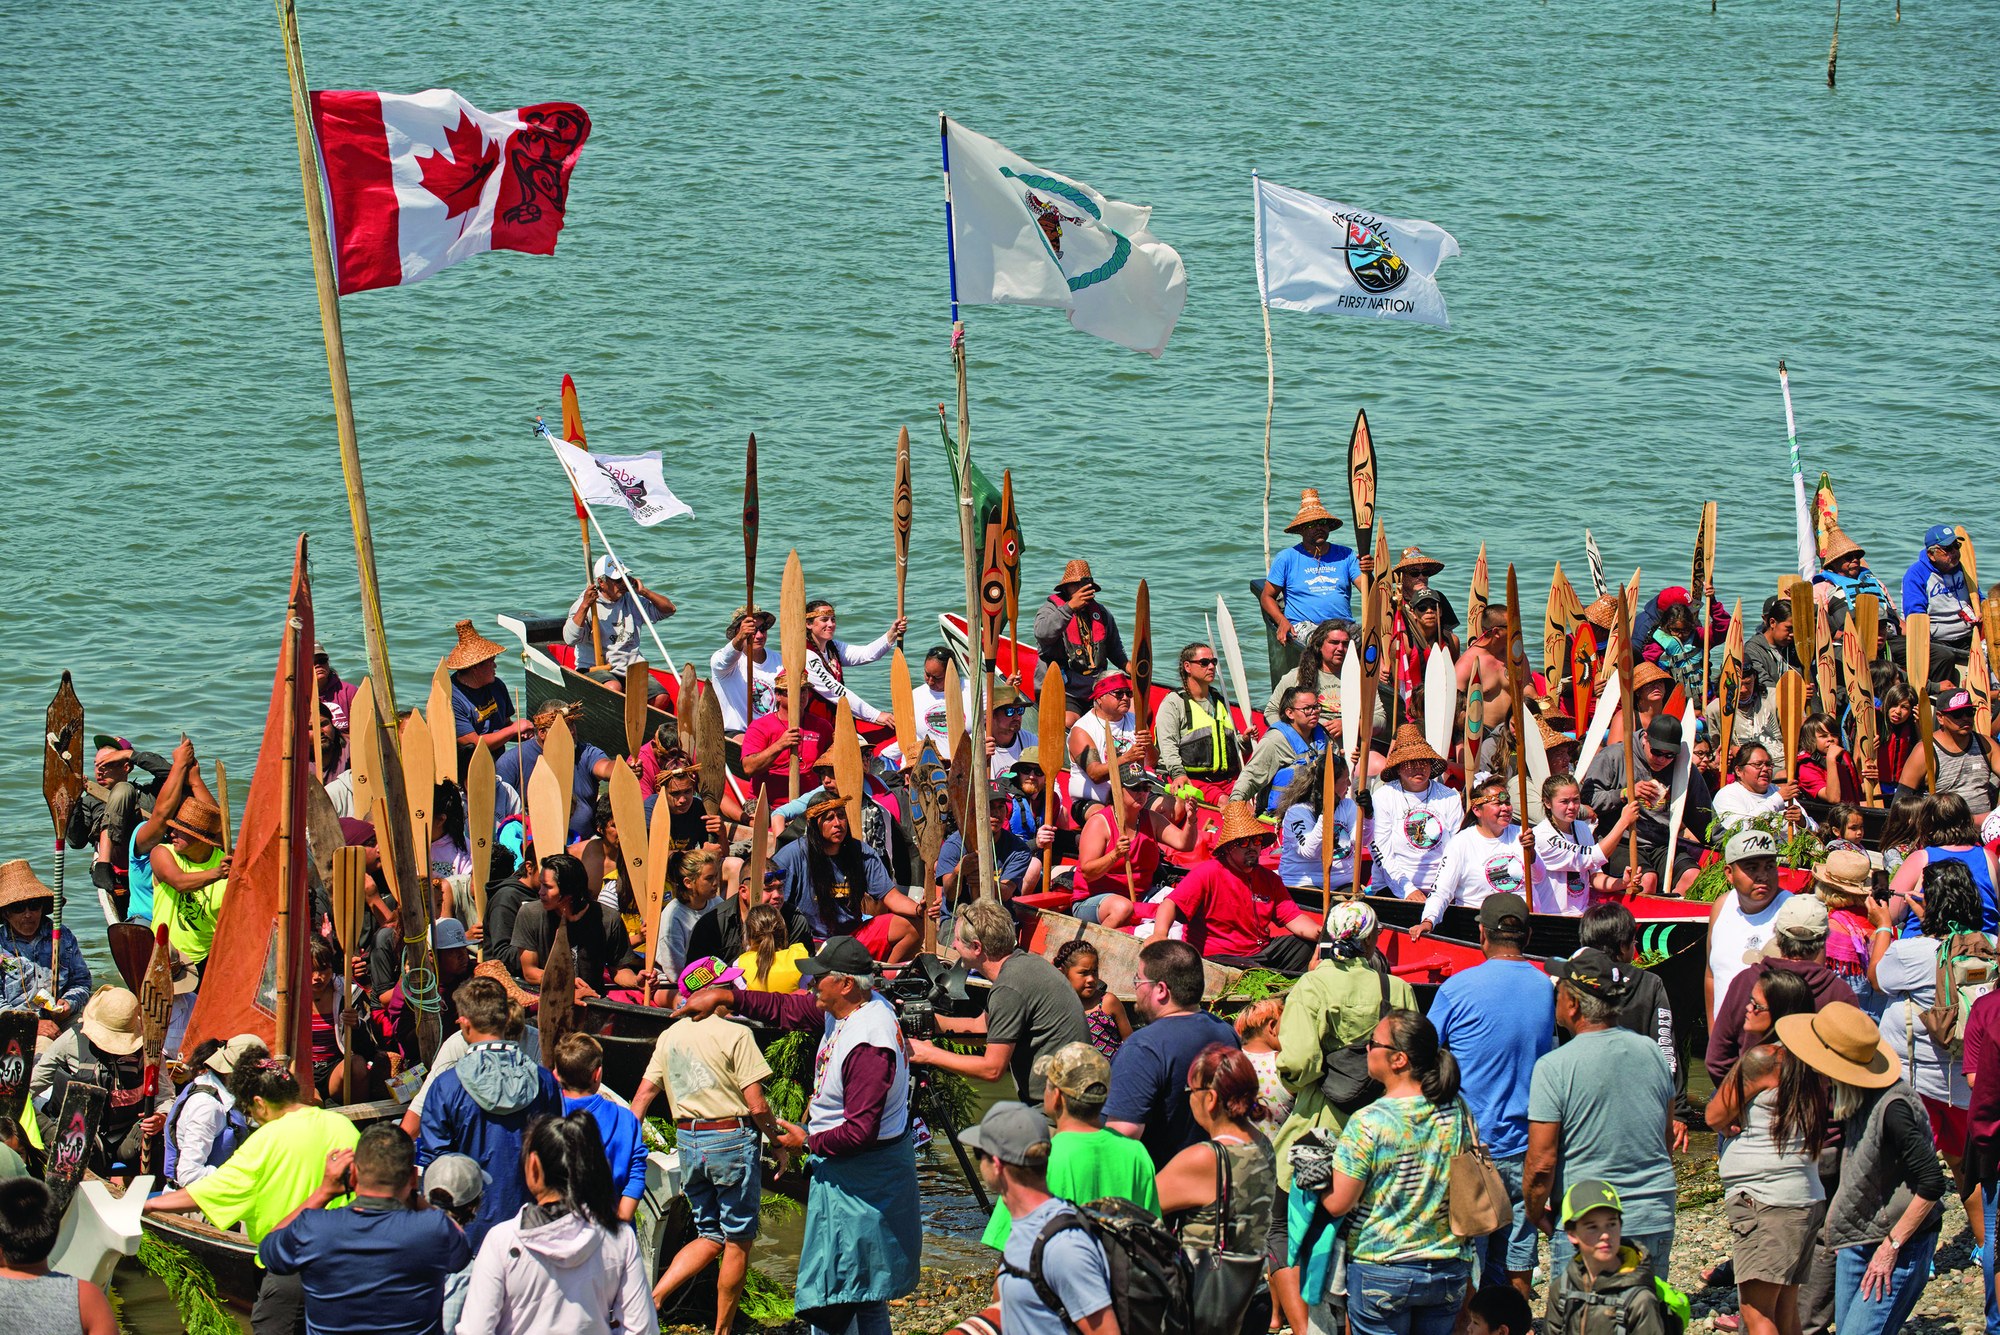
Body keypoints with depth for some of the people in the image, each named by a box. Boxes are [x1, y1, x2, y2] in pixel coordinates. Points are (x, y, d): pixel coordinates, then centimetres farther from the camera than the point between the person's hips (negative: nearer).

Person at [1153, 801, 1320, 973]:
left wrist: (1318, 932, -16)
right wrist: (1160, 935, -40)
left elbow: (1293, 917, 6)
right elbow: (1171, 903, -20)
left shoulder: (1269, 878, 11)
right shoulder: (1208, 872, -10)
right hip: (1217, 957, -8)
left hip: (1261, 952, 8)